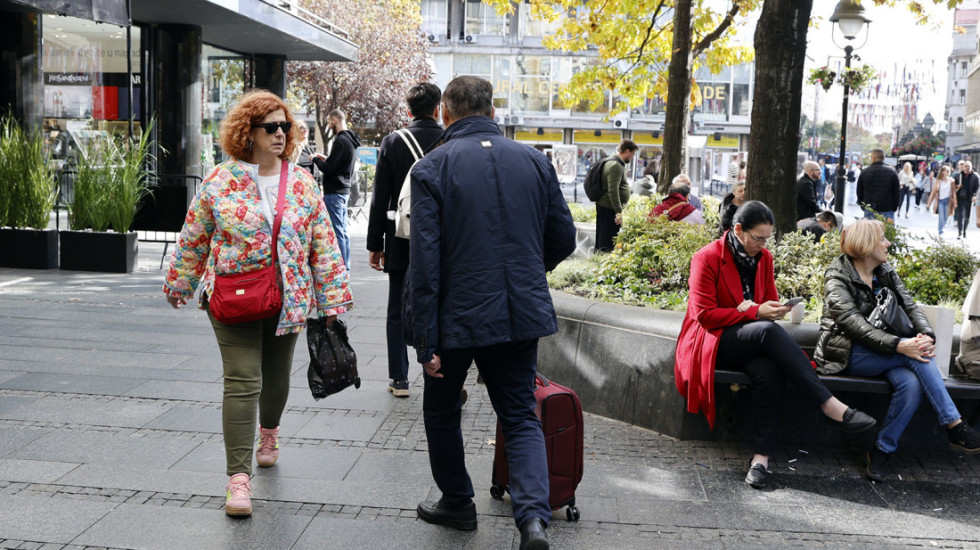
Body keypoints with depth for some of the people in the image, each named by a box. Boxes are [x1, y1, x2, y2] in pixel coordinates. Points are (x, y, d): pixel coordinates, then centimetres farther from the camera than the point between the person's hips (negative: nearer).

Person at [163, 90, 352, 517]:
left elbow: (323, 244, 3)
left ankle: (269, 432, 49)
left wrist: (333, 300, 0)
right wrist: (179, 285, 12)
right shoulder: (220, 182, -4)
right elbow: (193, 239, 5)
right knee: (242, 381, -9)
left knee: (276, 377, 17)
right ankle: (239, 477, -5)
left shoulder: (303, 183, 2)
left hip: (287, 298, 3)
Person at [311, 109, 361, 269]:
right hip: (345, 189, 10)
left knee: (337, 231, -7)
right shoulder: (351, 140, 15)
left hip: (334, 192, -10)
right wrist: (326, 159, 12)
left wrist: (316, 158, -1)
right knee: (343, 230, 13)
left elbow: (328, 168, -18)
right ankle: (346, 266, 19)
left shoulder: (340, 141, -16)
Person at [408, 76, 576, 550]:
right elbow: (563, 239, 9)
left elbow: (425, 263, -13)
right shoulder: (535, 161, 3)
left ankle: (457, 502, 34)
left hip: (459, 315, -3)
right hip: (523, 313, 3)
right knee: (521, 417, 11)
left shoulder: (432, 168, -8)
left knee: (441, 410, 20)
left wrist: (426, 341, -10)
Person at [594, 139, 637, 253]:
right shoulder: (615, 166, -18)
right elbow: (613, 190, -25)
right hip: (609, 208, -11)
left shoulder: (616, 163, 16)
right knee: (608, 239, -8)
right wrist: (619, 211, -25)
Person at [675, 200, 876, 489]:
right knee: (769, 331, -35)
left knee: (771, 373, -33)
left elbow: (770, 301, 17)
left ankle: (761, 456, -31)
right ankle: (830, 406, -36)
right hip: (712, 342, -5)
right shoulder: (708, 257, -8)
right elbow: (704, 314, -13)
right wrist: (755, 312, -19)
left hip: (753, 342, 5)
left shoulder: (764, 258, 10)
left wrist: (774, 309, -9)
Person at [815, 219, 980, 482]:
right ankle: (954, 426, -24)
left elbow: (910, 306, 0)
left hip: (880, 350, 6)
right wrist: (898, 345, -34)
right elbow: (854, 324, -23)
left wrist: (927, 335, -22)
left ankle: (882, 451, -15)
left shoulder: (886, 273, 12)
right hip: (847, 354, -6)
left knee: (911, 383, -26)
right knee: (913, 354, -27)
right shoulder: (837, 278, -9)